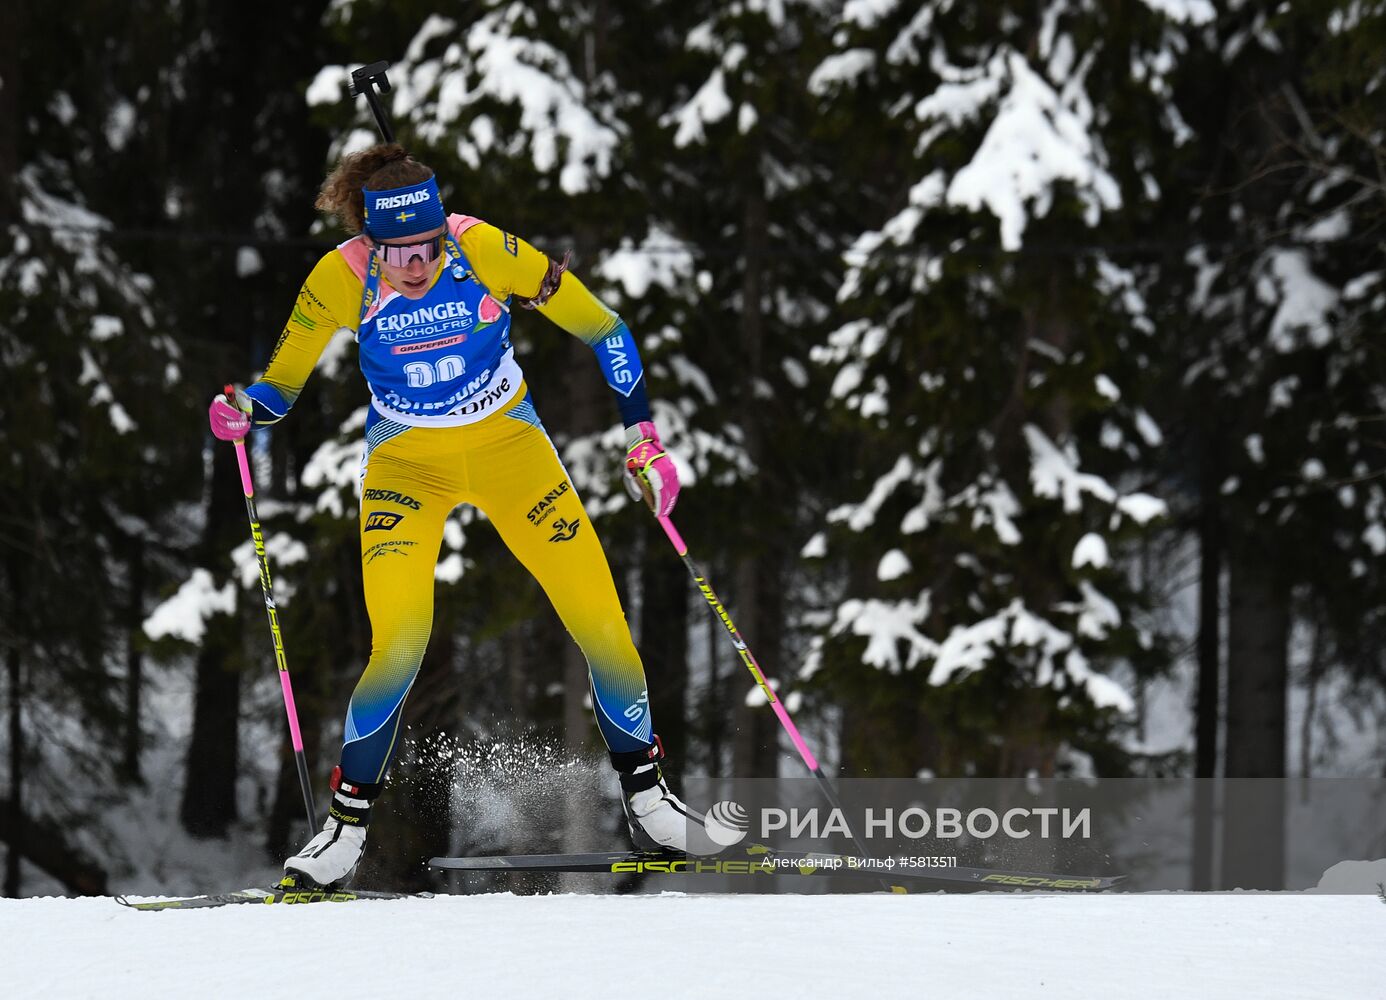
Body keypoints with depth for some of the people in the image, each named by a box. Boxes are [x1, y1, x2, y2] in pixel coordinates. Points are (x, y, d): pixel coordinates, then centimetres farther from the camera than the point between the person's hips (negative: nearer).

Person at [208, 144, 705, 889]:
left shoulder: (485, 251, -23)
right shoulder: (341, 280, -21)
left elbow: (601, 329, -12)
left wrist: (643, 437, -12)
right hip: (405, 462, -1)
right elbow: (281, 384, -7)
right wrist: (243, 411, -30)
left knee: (600, 622, -5)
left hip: (509, 446, 1)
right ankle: (346, 823, -1)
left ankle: (645, 794, 17)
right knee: (400, 644, -19)